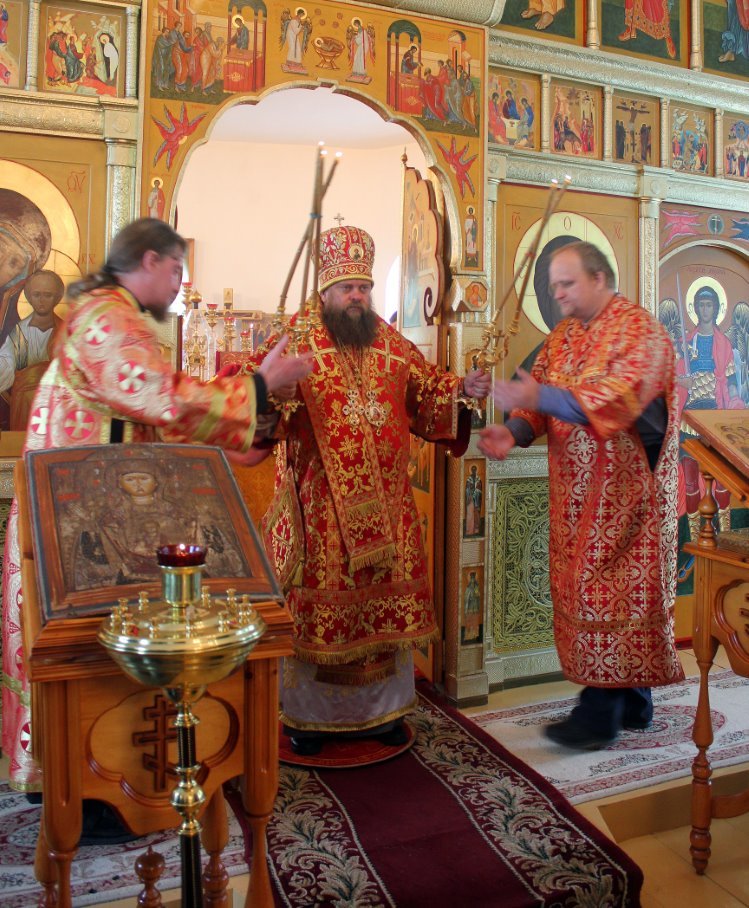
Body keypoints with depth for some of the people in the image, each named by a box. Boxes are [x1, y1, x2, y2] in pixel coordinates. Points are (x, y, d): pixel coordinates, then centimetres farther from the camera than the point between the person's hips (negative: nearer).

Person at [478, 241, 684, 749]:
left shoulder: (640, 330, -9)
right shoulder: (562, 337, 14)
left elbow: (620, 397, -24)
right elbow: (541, 399, 8)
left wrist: (542, 395, -31)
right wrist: (514, 432, -12)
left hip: (624, 490, -7)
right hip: (578, 492, 7)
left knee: (609, 591, -5)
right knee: (591, 590, 10)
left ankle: (601, 713, 4)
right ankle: (634, 702, 24)